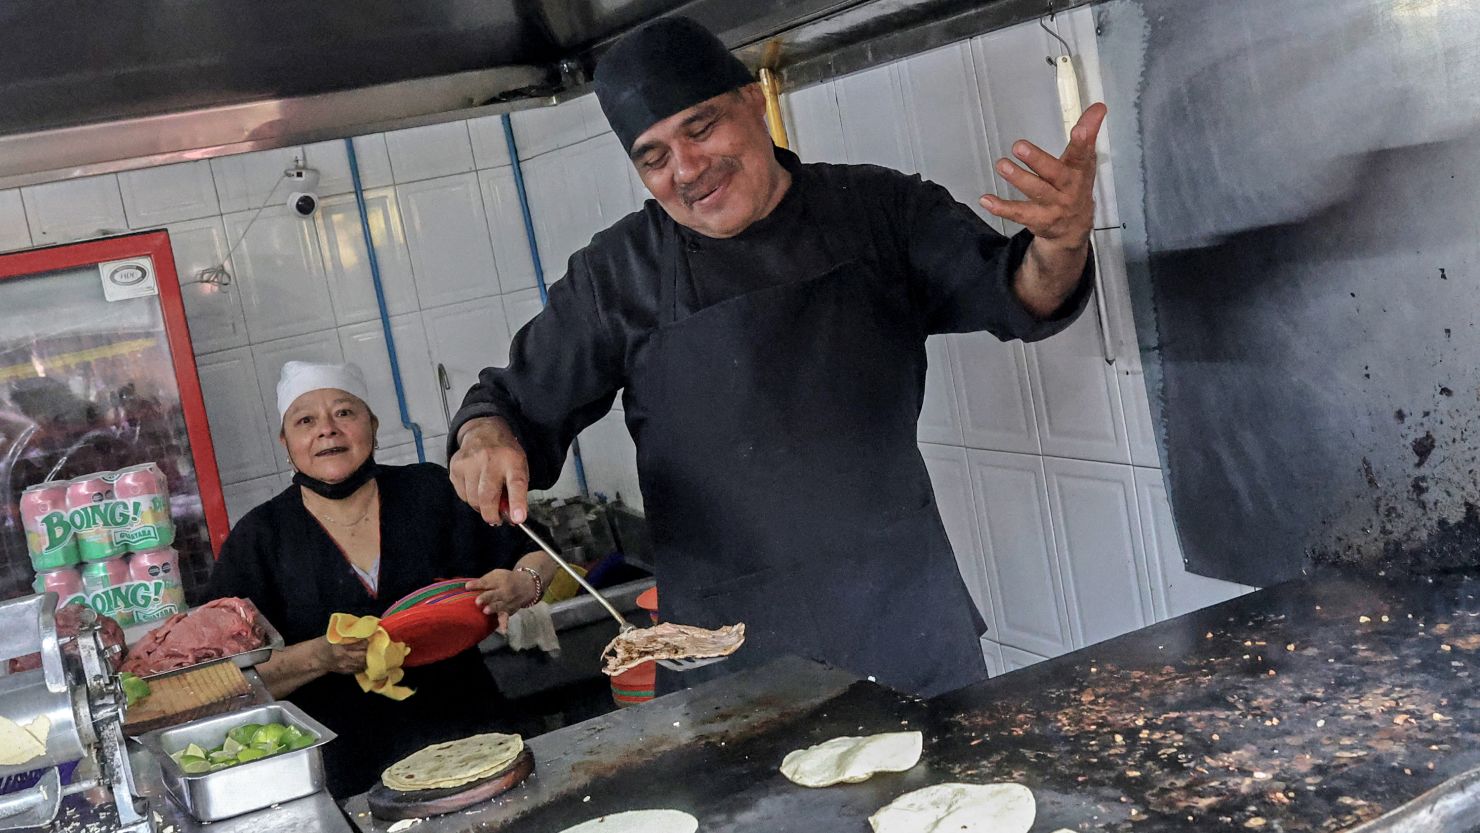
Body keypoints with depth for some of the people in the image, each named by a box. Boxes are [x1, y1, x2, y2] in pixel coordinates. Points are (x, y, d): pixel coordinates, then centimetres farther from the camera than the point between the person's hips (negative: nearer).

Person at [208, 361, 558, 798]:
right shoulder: (257, 539, 3)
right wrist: (319, 657, -17)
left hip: (472, 737, 2)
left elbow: (539, 554, 14)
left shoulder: (431, 492, 5)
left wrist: (524, 586, -8)